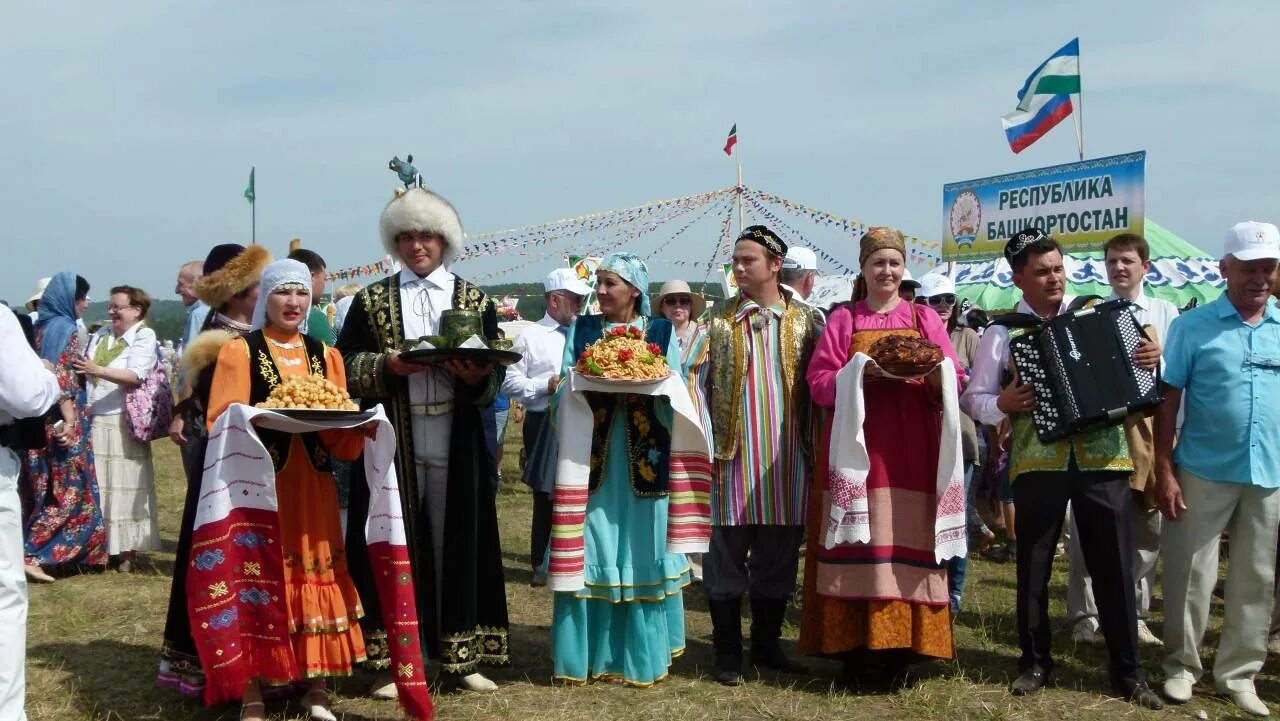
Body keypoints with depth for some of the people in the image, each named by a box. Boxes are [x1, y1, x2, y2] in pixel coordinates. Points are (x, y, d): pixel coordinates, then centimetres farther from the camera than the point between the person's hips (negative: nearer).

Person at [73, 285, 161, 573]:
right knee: (97, 488, 6)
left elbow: (135, 376, -18)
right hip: (94, 421, 6)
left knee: (125, 487, -2)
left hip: (123, 424, -6)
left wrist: (99, 370, -29)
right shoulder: (100, 336, 16)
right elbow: (86, 374, 21)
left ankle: (127, 551, 4)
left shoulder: (145, 337, -3)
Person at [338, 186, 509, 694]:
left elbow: (496, 372, 5)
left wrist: (477, 376, -17)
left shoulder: (475, 301, 9)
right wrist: (388, 366, -16)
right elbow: (345, 365, 2)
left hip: (455, 444, 1)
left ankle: (462, 655, 15)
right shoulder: (371, 300, 9)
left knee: (458, 544, 4)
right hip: (392, 443, 0)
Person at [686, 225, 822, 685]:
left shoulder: (806, 321, 5)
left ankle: (767, 645, 23)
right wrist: (705, 441, -8)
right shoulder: (717, 320, 3)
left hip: (787, 457, 1)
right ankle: (727, 653, 13)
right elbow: (694, 378, 0)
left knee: (778, 555, 9)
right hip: (733, 455, -1)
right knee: (726, 555, 3)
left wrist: (814, 443, -1)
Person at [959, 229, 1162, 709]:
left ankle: (1127, 671, 18)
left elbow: (1131, 373, 17)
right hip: (1038, 463, -1)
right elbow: (973, 398, 4)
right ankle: (1034, 663, 24)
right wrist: (1003, 404, -15)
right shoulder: (1003, 331, 3)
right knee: (1033, 566, 8)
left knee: (1115, 566, 5)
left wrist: (1151, 359, -5)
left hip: (1103, 458, 1)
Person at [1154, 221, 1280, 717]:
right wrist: (1164, 471, -9)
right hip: (1203, 472, -3)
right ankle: (1181, 665, 21)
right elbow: (1168, 402, -4)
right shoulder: (1192, 326, -4)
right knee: (1190, 574, 5)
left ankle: (1238, 673, 24)